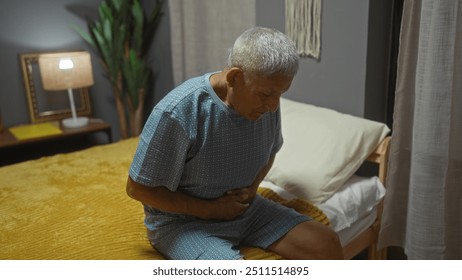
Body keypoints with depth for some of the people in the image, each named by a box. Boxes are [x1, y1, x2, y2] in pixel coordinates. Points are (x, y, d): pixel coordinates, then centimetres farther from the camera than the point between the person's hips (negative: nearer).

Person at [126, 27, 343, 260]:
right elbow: (138, 188, -17)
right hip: (182, 221, -5)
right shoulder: (177, 112, -26)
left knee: (327, 245, -8)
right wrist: (210, 210, -17)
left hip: (244, 209, 6)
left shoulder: (266, 102, -7)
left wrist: (253, 186, -6)